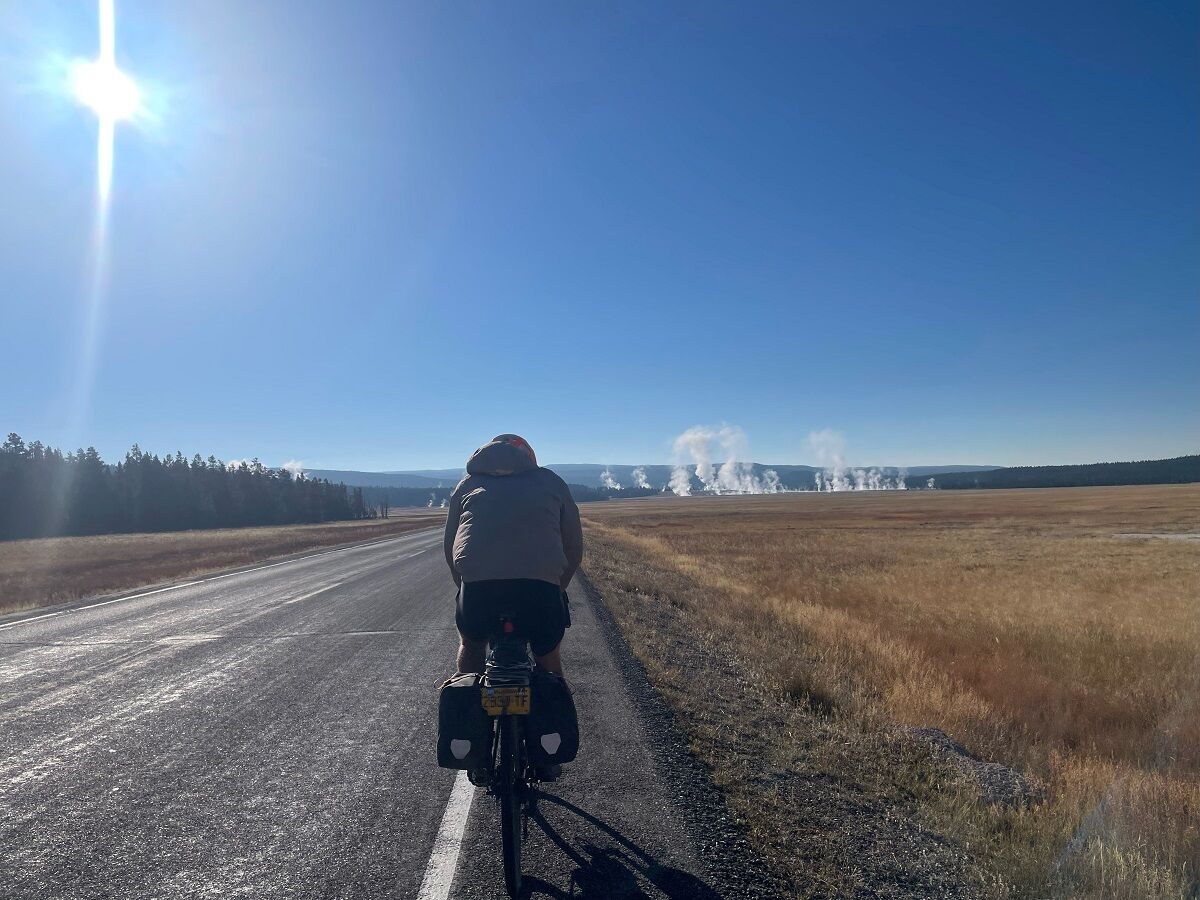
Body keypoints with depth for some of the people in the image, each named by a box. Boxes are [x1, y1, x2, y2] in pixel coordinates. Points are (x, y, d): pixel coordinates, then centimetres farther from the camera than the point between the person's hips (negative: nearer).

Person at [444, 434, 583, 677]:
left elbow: (450, 549, 24)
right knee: (547, 657, 25)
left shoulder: (468, 484, 25)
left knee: (471, 645, 31)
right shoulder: (552, 482, 24)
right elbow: (574, 550, 22)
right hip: (541, 582, 0)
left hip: (479, 583, 1)